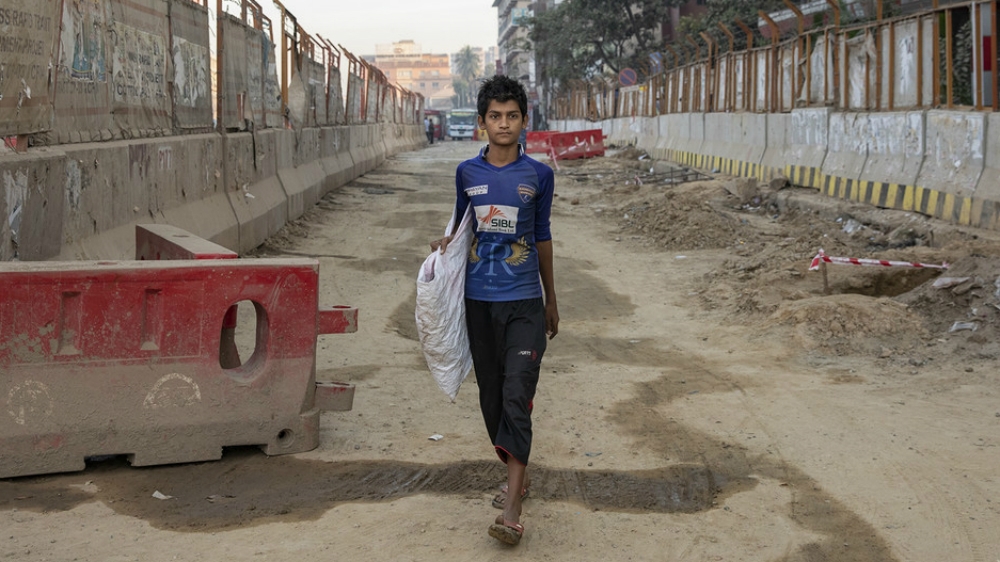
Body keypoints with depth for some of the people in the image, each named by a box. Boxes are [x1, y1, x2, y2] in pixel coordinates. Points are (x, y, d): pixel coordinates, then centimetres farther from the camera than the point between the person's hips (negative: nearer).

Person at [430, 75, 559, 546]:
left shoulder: (538, 175, 0)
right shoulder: (467, 173, 4)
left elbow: (542, 237, 10)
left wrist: (551, 300, 15)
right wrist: (446, 246, -8)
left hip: (524, 301, -2)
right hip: (479, 300, 3)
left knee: (517, 396, -11)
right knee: (491, 395, 10)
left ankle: (511, 506, -12)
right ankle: (518, 474, 30)